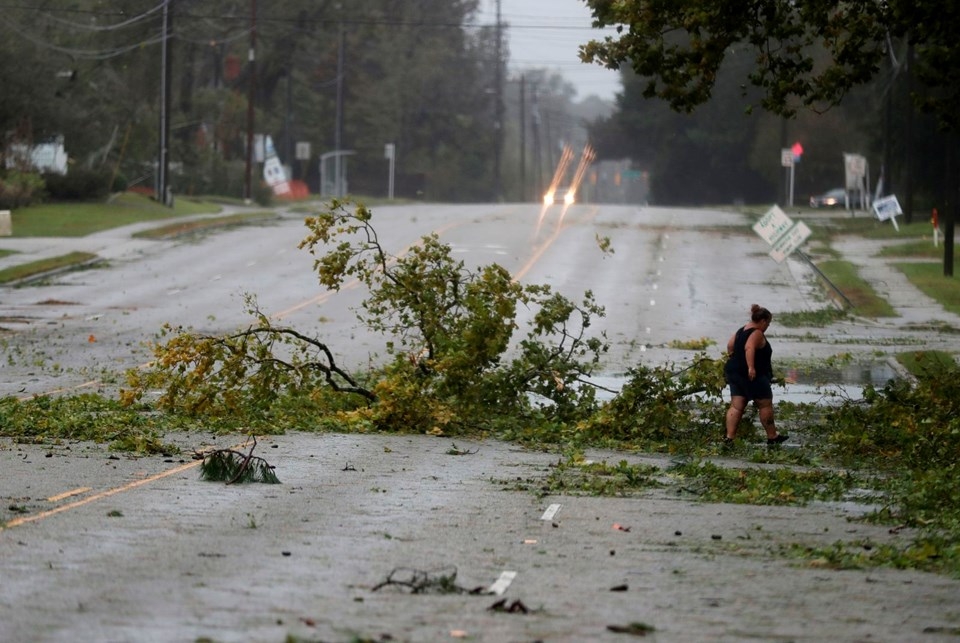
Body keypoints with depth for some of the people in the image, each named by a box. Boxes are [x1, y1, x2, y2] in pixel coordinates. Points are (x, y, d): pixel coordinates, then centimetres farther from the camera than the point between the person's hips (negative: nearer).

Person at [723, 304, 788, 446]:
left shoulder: (742, 331, 15)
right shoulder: (757, 334, -13)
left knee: (736, 406, 3)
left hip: (734, 372, 9)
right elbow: (749, 348, -28)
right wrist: (751, 367, -36)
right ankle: (772, 437, 15)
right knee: (765, 405, 5)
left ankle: (729, 437, -8)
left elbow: (730, 345, 18)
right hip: (754, 376, -9)